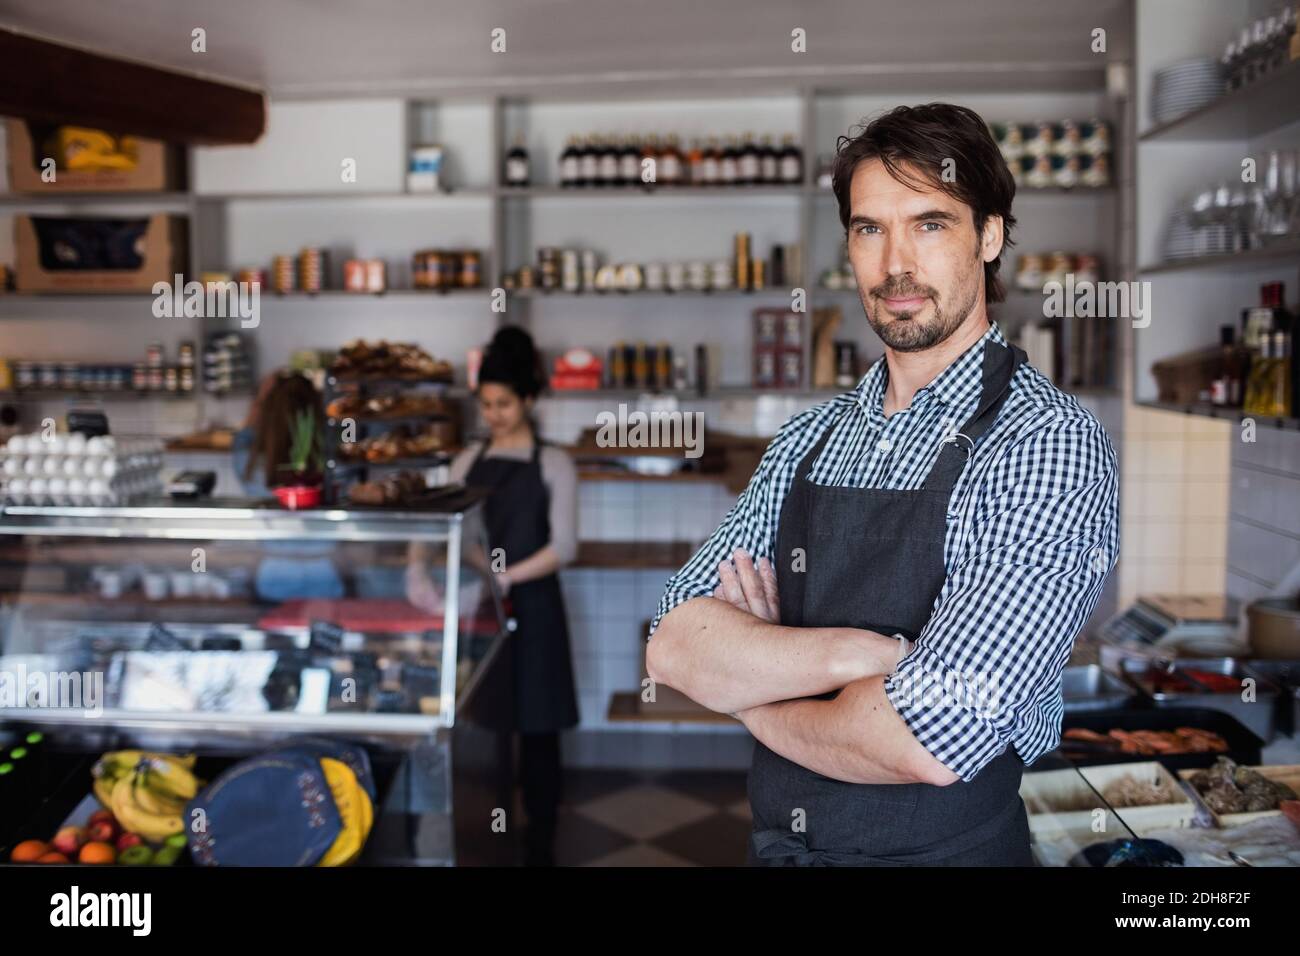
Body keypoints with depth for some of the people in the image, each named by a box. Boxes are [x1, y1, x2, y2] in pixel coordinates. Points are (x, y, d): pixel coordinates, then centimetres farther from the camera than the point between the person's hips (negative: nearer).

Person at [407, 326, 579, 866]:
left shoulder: (553, 465, -4)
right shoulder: (468, 462, 9)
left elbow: (564, 547, -10)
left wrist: (506, 577, -23)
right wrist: (422, 569, -14)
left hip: (531, 605, -3)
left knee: (536, 726, 3)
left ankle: (540, 840, 17)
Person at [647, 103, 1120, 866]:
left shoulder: (1051, 445, -17)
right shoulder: (808, 440, 2)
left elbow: (930, 743, -27)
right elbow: (672, 646, -7)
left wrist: (745, 671, -10)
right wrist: (856, 653, -23)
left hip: (953, 847, -5)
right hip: (775, 843, 5)